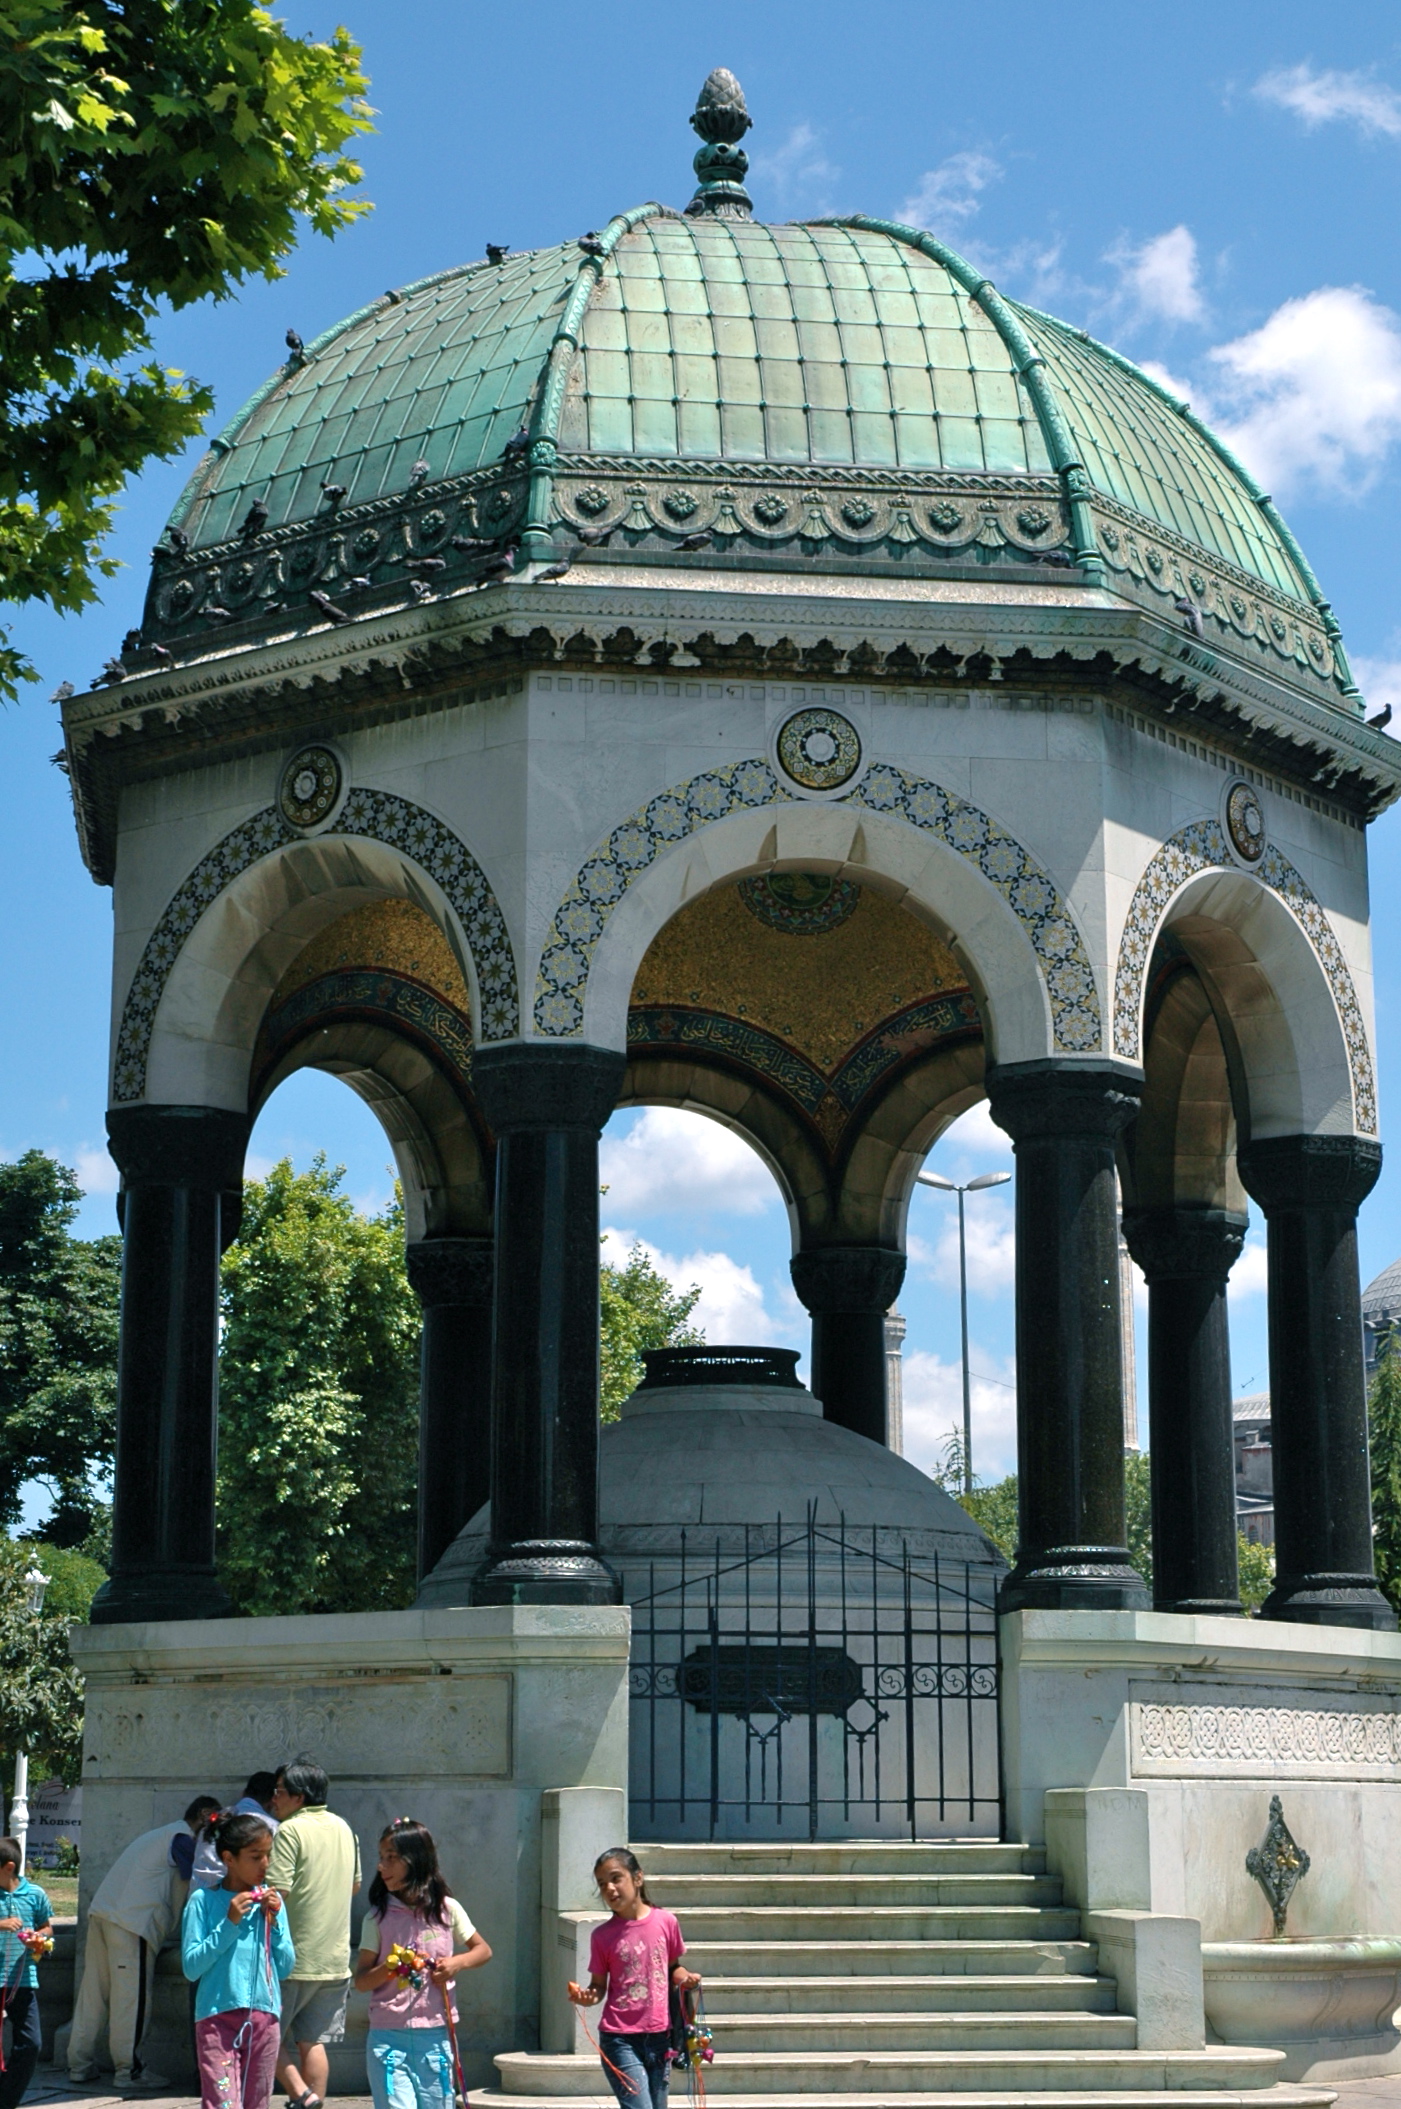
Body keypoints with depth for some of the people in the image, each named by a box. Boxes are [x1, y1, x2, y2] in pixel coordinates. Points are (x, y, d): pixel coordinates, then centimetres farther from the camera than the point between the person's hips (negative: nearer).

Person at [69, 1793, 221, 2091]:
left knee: (94, 1993, 9)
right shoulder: (181, 1838, -3)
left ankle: (80, 2064, 12)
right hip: (131, 1921, -9)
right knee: (131, 1996, -6)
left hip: (102, 1911, 9)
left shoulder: (160, 1834, 27)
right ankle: (129, 2069, -5)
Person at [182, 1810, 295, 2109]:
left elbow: (285, 1968, 9)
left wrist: (273, 1922, -4)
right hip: (218, 2017, -4)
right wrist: (229, 1924, -14)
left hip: (265, 2017, 4)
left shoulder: (271, 1902, 7)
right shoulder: (204, 1901, -4)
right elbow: (191, 1967, -8)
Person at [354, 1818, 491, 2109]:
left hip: (436, 2035, 1)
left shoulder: (447, 1910, 3)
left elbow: (483, 1950, 14)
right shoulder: (378, 1917, 1)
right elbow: (360, 1981, 1)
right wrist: (386, 1970, -19)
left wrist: (457, 1963, -6)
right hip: (389, 2038, -1)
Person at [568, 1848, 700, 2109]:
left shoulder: (665, 1921, 1)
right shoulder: (603, 1935, -2)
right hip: (620, 2038, -3)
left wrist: (685, 1978, -5)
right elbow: (599, 1986, 4)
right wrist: (585, 1997, -17)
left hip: (659, 2036, 3)